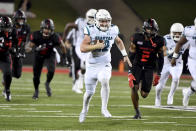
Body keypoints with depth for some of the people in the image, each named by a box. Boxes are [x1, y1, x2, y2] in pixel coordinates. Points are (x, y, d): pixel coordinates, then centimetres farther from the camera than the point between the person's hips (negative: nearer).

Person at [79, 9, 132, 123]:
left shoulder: (112, 30, -3)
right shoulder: (91, 31, -13)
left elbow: (118, 41, 20)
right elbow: (82, 48, -19)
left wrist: (125, 55, 18)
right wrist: (96, 46, -28)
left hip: (105, 65, 1)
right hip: (92, 65, -1)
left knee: (105, 81, -30)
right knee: (90, 92, 8)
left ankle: (104, 108, -19)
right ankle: (85, 110, 37)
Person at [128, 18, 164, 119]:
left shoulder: (159, 41, -7)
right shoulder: (137, 38, -10)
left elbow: (161, 58, 4)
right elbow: (131, 56, -7)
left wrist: (159, 74, 3)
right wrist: (130, 72, -15)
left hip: (149, 69, 1)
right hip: (137, 66, -1)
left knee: (144, 95, -7)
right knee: (134, 88, -24)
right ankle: (137, 112, -7)